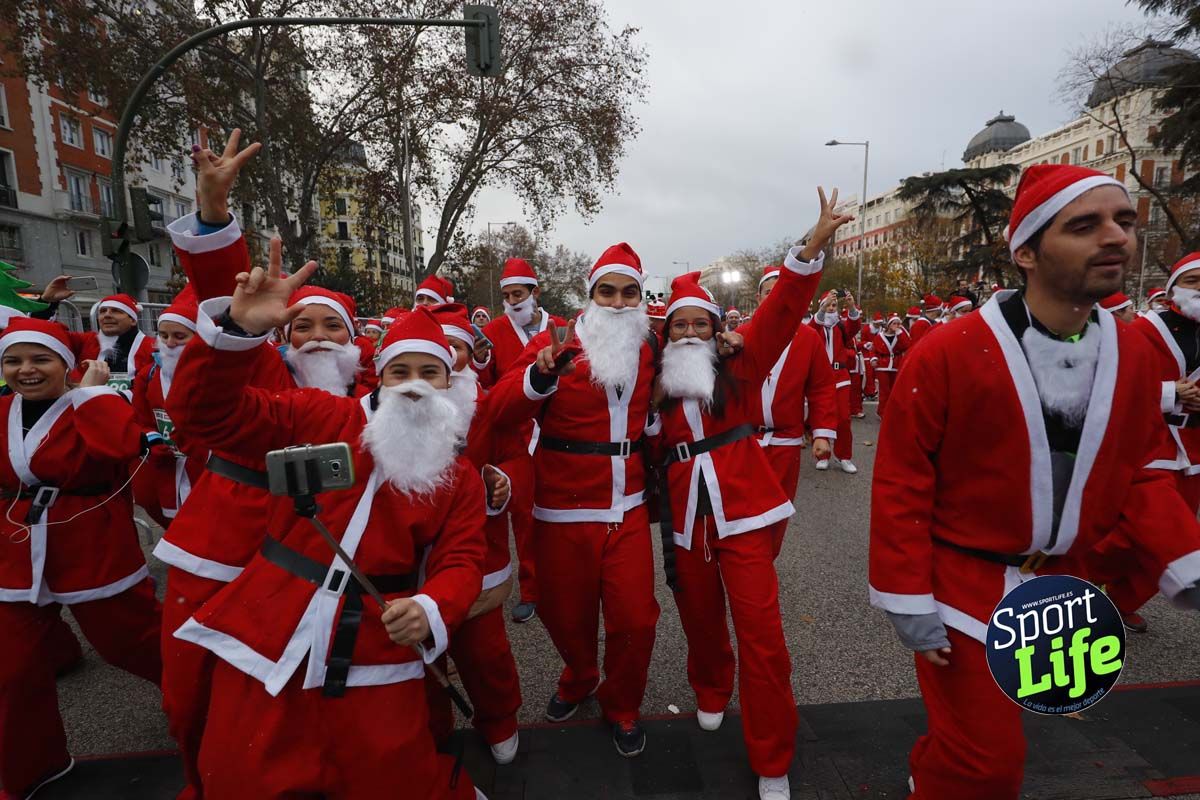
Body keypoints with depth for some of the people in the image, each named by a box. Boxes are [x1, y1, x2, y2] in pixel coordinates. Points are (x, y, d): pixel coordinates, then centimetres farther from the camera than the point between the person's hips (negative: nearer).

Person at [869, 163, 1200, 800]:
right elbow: (900, 481, -18)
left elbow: (1135, 472, 8)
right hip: (965, 586, -6)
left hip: (1064, 589, 6)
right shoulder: (947, 354, -21)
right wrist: (908, 598, -17)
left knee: (983, 730, 25)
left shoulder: (1132, 353, -1)